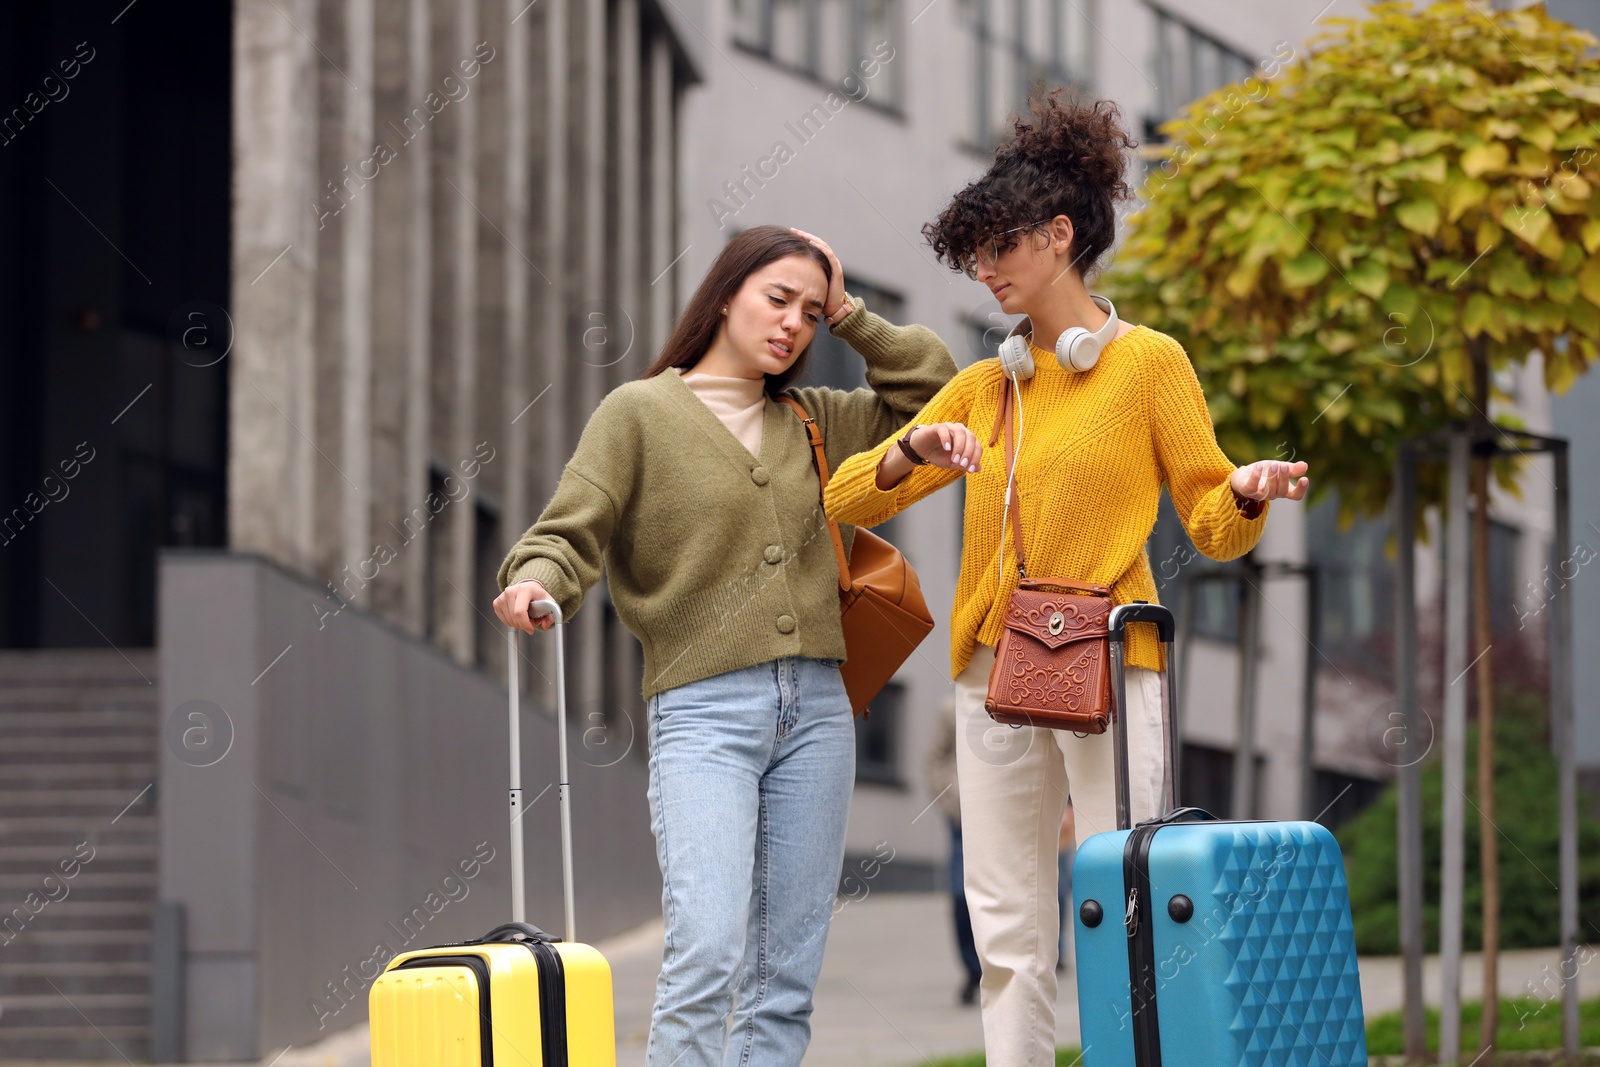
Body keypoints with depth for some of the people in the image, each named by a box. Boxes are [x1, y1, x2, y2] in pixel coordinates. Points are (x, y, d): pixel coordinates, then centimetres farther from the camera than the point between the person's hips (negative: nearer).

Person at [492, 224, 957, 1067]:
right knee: (708, 951, -21)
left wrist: (849, 317, 15)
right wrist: (536, 582, -25)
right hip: (704, 711, -5)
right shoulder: (640, 413, 3)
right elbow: (571, 532, -4)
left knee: (785, 975, 1)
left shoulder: (814, 422, 17)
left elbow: (934, 388, 24)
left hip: (816, 709, 5)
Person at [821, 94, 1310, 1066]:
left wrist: (1250, 494, -22)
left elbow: (1213, 524, 0)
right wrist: (913, 453, -7)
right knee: (1010, 936, 4)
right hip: (995, 668, 5)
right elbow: (849, 499, 13)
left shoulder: (1149, 363, 1)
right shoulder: (985, 387, 16)